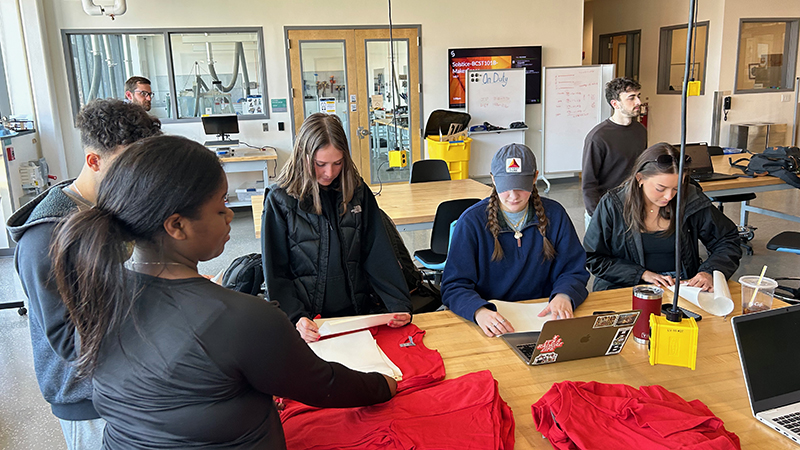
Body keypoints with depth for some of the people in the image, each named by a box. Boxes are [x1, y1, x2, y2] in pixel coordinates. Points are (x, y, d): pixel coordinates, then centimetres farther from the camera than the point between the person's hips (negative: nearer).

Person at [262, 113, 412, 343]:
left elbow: (379, 257, 5)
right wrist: (295, 317, -17)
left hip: (359, 313, 3)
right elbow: (276, 272, -2)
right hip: (309, 320, -2)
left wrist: (400, 305, -7)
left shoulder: (358, 192, 6)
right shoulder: (280, 200, -2)